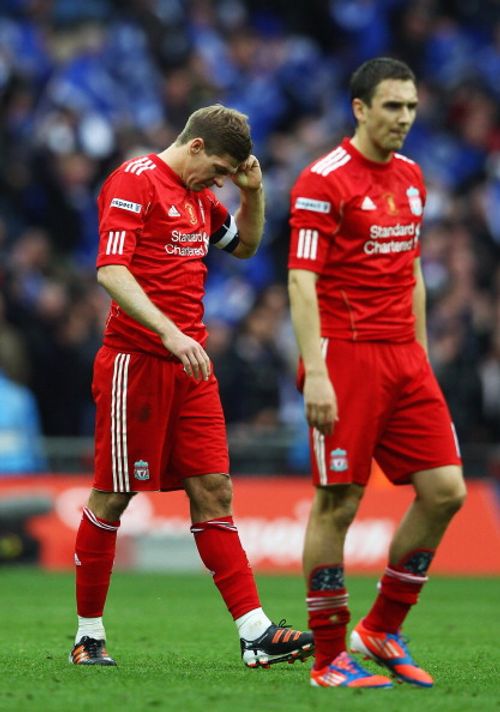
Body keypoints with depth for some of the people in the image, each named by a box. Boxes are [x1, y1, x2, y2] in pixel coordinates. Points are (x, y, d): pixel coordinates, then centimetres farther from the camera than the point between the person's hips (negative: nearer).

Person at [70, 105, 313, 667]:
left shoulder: (199, 196, 15)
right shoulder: (135, 182, -10)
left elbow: (245, 245, 32)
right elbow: (111, 271, -21)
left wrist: (253, 192, 13)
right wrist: (169, 332, -30)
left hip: (189, 366, 8)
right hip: (135, 361, -8)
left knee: (212, 489, 2)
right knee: (112, 495, 0)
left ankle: (255, 632, -2)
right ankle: (88, 633, 11)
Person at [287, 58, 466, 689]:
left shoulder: (410, 177, 14)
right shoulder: (324, 181, -9)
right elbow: (301, 280, -14)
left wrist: (420, 356, 18)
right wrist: (314, 371, -22)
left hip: (403, 358, 7)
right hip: (345, 356, -7)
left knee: (444, 490, 0)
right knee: (337, 504, -4)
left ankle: (382, 630, 14)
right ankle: (328, 659, 4)